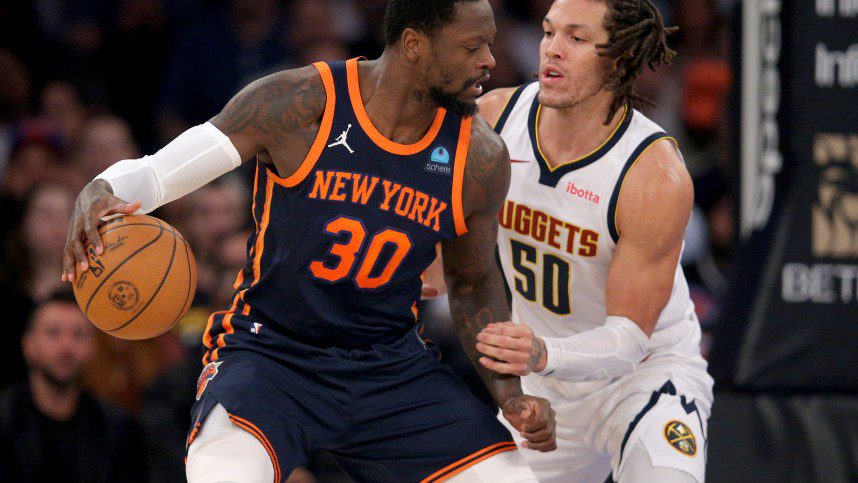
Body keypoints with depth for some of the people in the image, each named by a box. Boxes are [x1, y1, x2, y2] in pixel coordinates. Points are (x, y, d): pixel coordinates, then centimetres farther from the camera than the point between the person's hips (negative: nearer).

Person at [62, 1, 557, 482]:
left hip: (393, 367, 5)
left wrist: (509, 391, 0)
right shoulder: (297, 105, -15)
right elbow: (152, 174, -11)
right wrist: (98, 196, -34)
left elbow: (474, 284, 13)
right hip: (270, 351, -5)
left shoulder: (479, 159, -3)